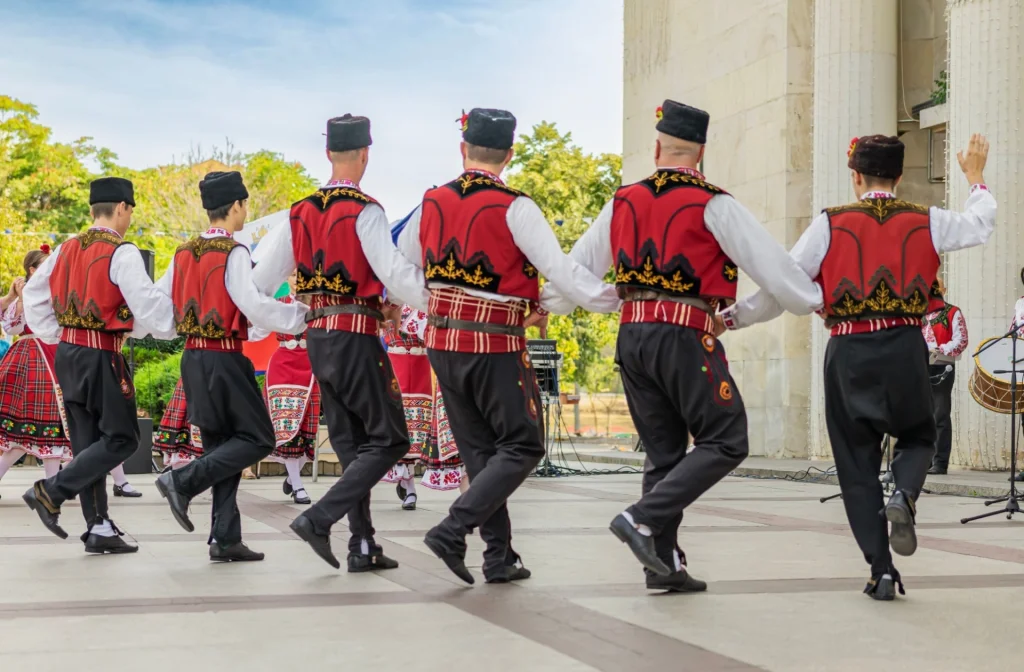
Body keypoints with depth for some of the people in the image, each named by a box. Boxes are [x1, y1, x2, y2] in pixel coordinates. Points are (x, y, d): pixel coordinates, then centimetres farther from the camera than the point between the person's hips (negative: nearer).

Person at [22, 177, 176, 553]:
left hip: (68, 354, 8)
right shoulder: (122, 253, -14)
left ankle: (99, 528, 11)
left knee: (87, 443, 10)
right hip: (101, 357, -8)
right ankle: (51, 493, -8)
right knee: (121, 439, 1)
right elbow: (148, 304, -19)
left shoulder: (66, 250, 9)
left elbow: (34, 294, 14)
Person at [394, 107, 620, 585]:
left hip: (442, 343, 6)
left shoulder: (432, 202, 5)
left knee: (479, 451, 14)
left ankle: (500, 558, 13)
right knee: (522, 447, 5)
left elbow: (401, 266, 17)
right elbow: (560, 270, -17)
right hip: (496, 348, -6)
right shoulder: (514, 207, -12)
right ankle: (454, 530, -10)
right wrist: (618, 301, -11)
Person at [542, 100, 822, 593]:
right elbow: (767, 260, -2)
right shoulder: (713, 205, -5)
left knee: (663, 451, 13)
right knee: (725, 443, 0)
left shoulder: (624, 202, 10)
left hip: (631, 334, 6)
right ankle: (643, 519, -14)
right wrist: (814, 300, 13)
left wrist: (546, 305, 36)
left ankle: (663, 562, 11)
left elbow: (578, 266, 18)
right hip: (685, 334, -6)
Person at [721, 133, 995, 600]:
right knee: (918, 437, 23)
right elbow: (980, 226, 24)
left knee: (857, 463, 9)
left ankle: (881, 572, 6)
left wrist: (730, 318, 9)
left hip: (848, 352, -1)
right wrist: (976, 178, 40)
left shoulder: (829, 224, -1)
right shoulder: (925, 222, 5)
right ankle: (904, 495, -11)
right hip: (905, 349, 1)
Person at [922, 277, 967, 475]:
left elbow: (961, 340, -10)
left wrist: (939, 351, -23)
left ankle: (940, 462, -4)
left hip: (941, 370, -6)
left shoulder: (952, 313, 0)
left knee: (940, 417, -4)